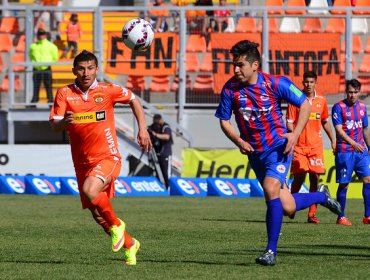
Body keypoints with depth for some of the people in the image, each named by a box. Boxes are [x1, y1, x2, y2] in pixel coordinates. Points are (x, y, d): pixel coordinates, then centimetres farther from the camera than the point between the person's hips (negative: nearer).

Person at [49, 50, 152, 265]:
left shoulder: (108, 91, -3)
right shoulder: (65, 94, -1)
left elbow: (133, 100, 14)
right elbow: (55, 126, -10)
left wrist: (142, 129, 7)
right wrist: (64, 122, -33)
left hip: (107, 157, -4)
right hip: (82, 162, 4)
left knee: (89, 191, -32)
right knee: (98, 215, 8)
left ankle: (116, 224, -6)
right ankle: (130, 245, 32)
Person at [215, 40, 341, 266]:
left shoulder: (275, 84, -15)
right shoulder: (230, 89, -8)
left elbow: (305, 104, -4)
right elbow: (224, 121, 3)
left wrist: (296, 133, -16)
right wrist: (239, 141, -14)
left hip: (279, 146, -4)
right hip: (254, 152, 4)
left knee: (270, 188, -27)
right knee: (287, 208, 5)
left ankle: (271, 251, -17)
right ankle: (321, 196, 39)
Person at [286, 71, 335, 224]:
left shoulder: (321, 101, 9)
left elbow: (325, 122, 22)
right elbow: (289, 123, -2)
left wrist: (332, 141, 22)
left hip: (316, 146, 3)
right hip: (299, 146, -3)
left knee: (315, 178, -3)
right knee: (299, 176, -5)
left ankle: (312, 214, -1)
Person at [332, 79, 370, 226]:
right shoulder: (339, 107, -6)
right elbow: (339, 130, -13)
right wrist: (353, 144, -23)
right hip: (344, 151, -5)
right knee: (344, 183, -1)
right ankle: (341, 217, 7)